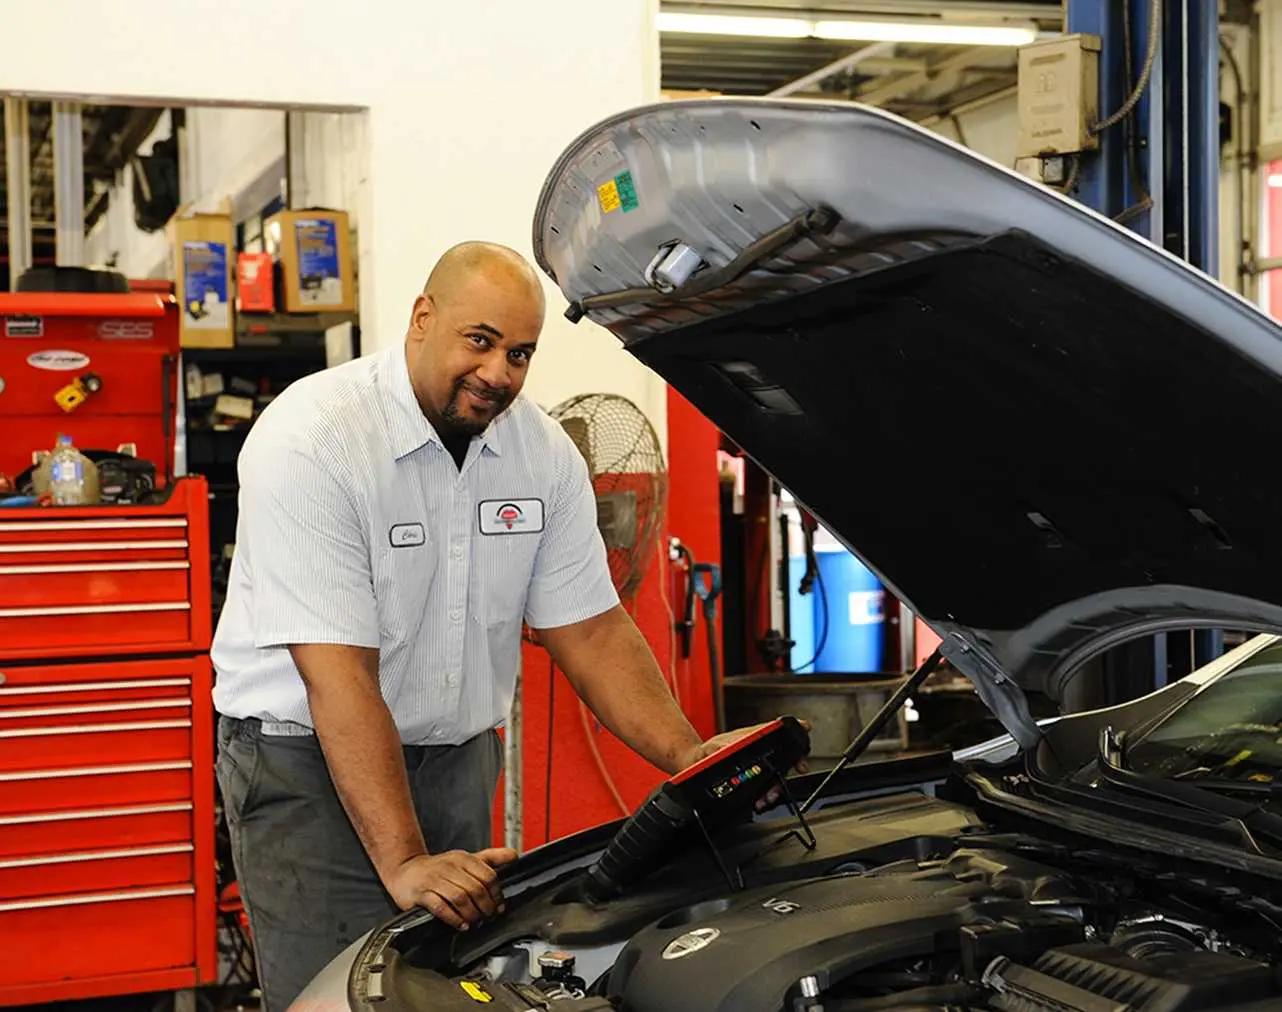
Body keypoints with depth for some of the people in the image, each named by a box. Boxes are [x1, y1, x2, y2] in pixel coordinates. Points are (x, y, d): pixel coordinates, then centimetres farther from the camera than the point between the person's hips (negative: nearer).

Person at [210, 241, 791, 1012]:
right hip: (309, 762, -5)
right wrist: (403, 863, -32)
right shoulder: (309, 442, -21)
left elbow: (591, 630, 2)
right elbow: (339, 676, -27)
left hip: (459, 760, 6)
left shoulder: (546, 453, -2)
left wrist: (691, 759, -11)